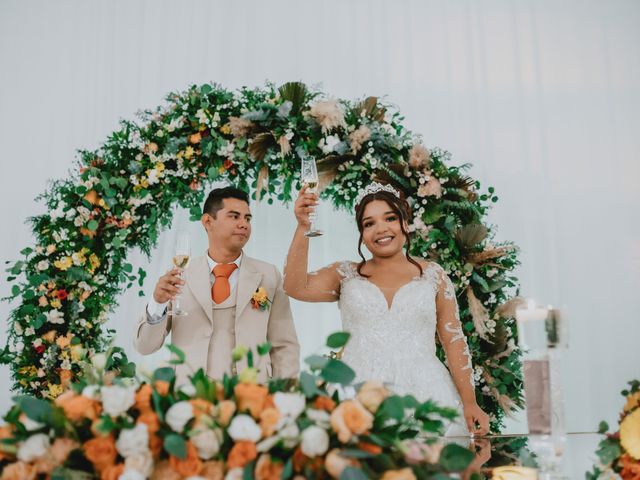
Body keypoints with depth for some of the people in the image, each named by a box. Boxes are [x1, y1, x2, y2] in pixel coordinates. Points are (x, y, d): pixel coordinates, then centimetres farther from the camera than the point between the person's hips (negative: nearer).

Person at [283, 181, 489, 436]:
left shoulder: (433, 275, 9)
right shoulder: (346, 276, 10)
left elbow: (454, 341, 6)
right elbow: (295, 287, -5)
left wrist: (469, 403, -1)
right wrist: (303, 227, -11)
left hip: (424, 394, 0)